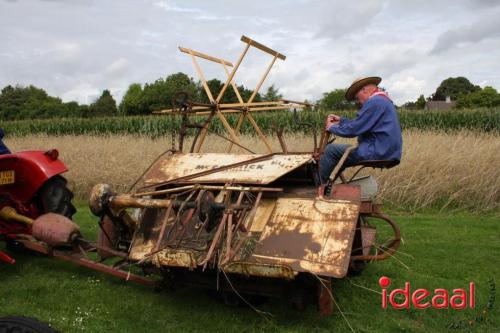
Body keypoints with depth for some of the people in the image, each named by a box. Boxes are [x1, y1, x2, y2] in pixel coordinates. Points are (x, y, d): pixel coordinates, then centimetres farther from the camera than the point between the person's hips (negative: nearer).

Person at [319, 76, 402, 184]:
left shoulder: (374, 102, -15)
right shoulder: (384, 100, 18)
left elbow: (353, 129, -16)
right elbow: (359, 124, 22)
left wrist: (332, 127, 1)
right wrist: (341, 120, 22)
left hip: (377, 153, -11)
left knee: (331, 150, -3)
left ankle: (323, 186, 12)